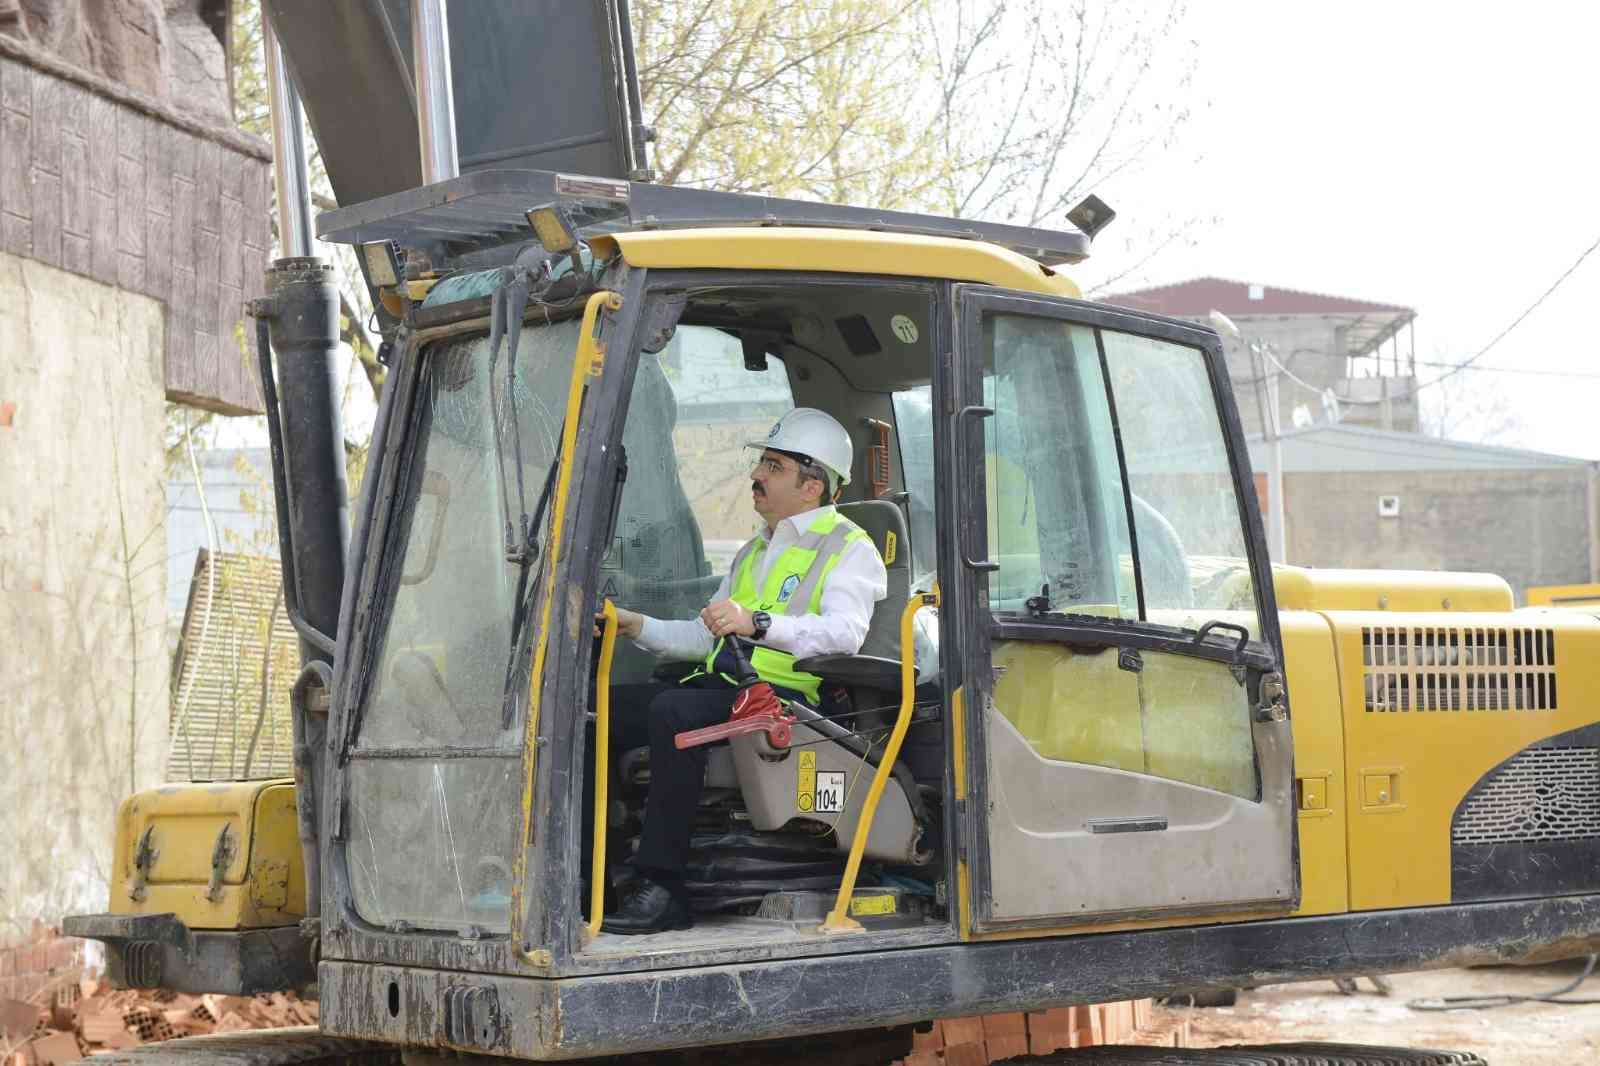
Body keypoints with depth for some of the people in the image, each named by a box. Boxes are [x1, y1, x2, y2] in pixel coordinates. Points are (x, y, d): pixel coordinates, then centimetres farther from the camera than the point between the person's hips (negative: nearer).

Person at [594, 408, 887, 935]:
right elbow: (705, 636, 29)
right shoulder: (754, 551, 30)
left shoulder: (850, 549, 3)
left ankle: (662, 888, -32)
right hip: (719, 688, 8)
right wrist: (637, 626, 15)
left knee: (672, 712, -34)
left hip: (786, 695, -8)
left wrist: (758, 623, -27)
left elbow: (844, 633, -16)